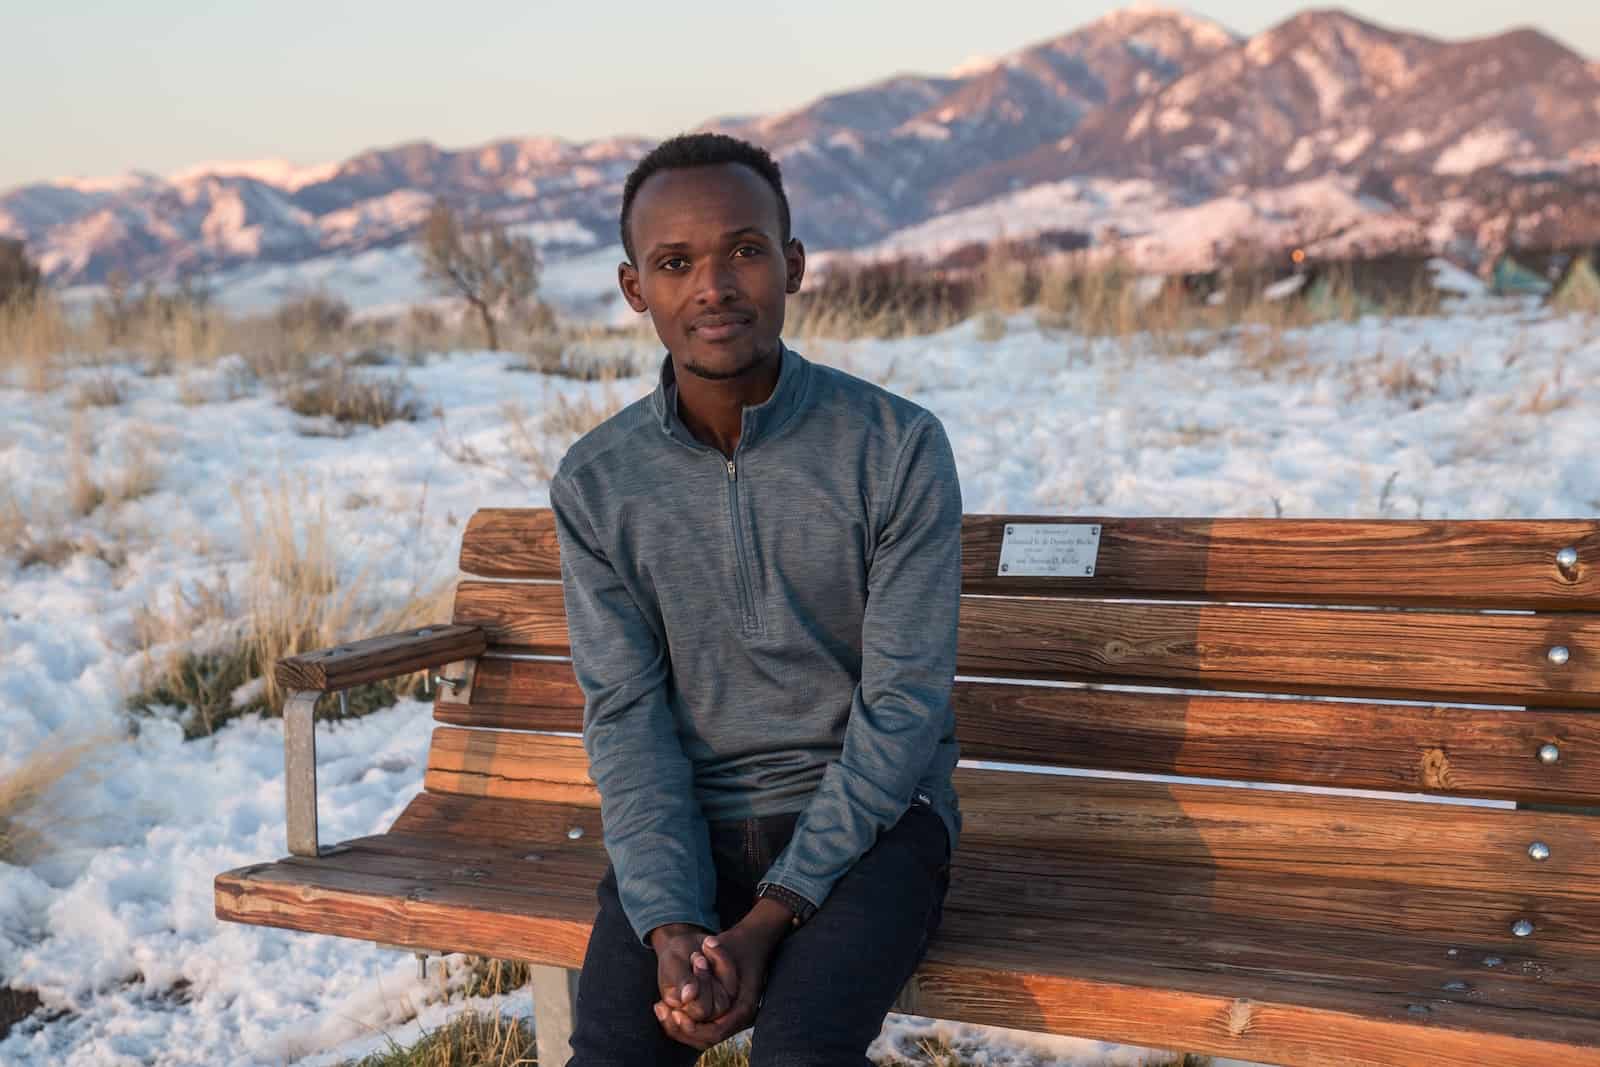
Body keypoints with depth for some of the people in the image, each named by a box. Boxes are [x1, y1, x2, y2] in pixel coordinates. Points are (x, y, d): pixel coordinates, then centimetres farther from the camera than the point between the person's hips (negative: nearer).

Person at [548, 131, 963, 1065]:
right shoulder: (596, 483, -1)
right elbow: (625, 716, -3)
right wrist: (670, 928, -18)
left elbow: (902, 708, -11)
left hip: (869, 818, -2)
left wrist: (767, 922, -18)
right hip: (687, 824, 2)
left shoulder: (899, 448, -10)